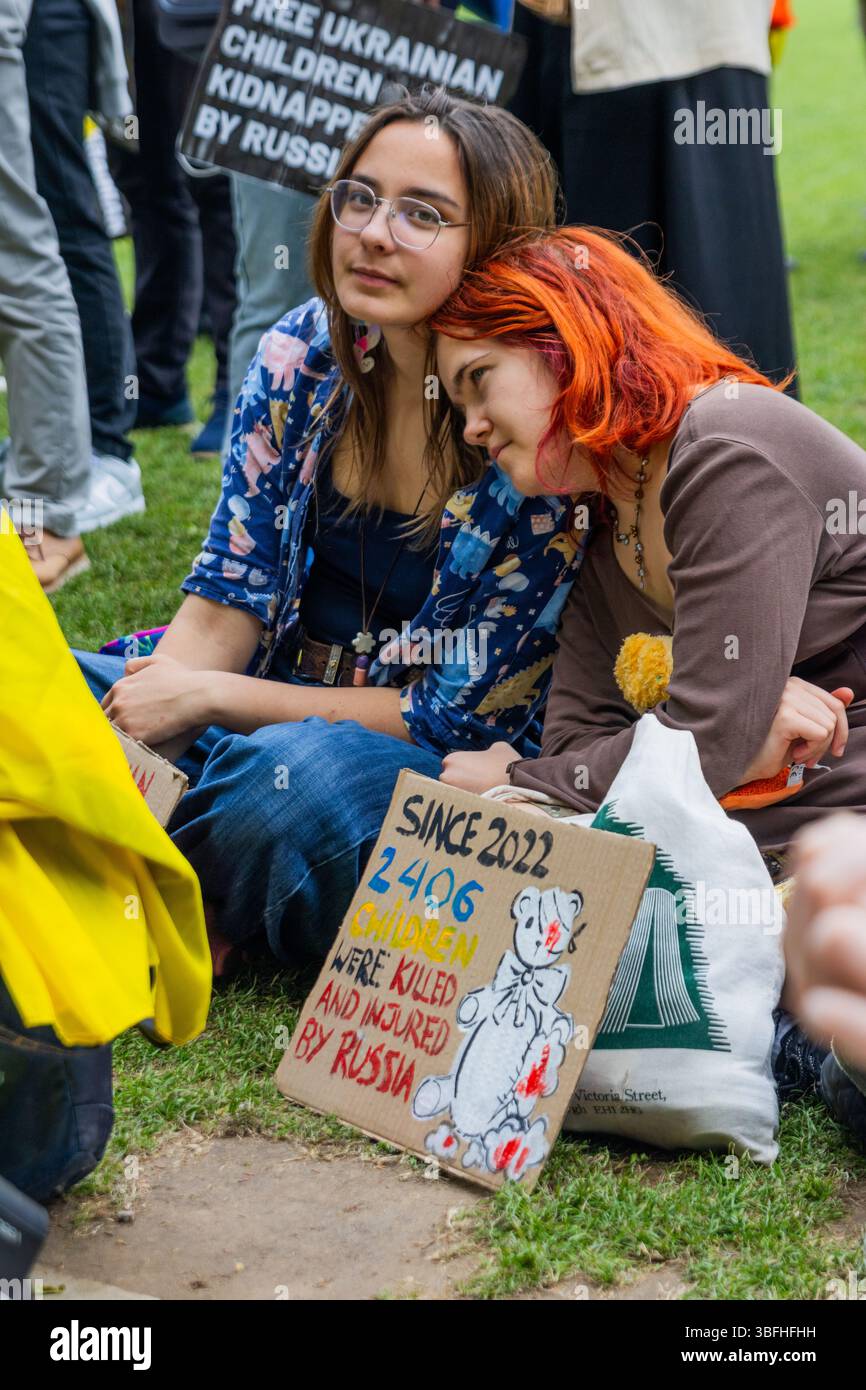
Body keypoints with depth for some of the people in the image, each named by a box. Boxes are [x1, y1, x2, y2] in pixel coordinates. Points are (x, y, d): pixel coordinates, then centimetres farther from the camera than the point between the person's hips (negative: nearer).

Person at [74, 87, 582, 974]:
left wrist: (206, 699, -16)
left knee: (294, 773, -36)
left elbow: (460, 716, -15)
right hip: (264, 717, 5)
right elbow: (227, 600, -1)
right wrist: (136, 740, -20)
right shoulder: (302, 357, -3)